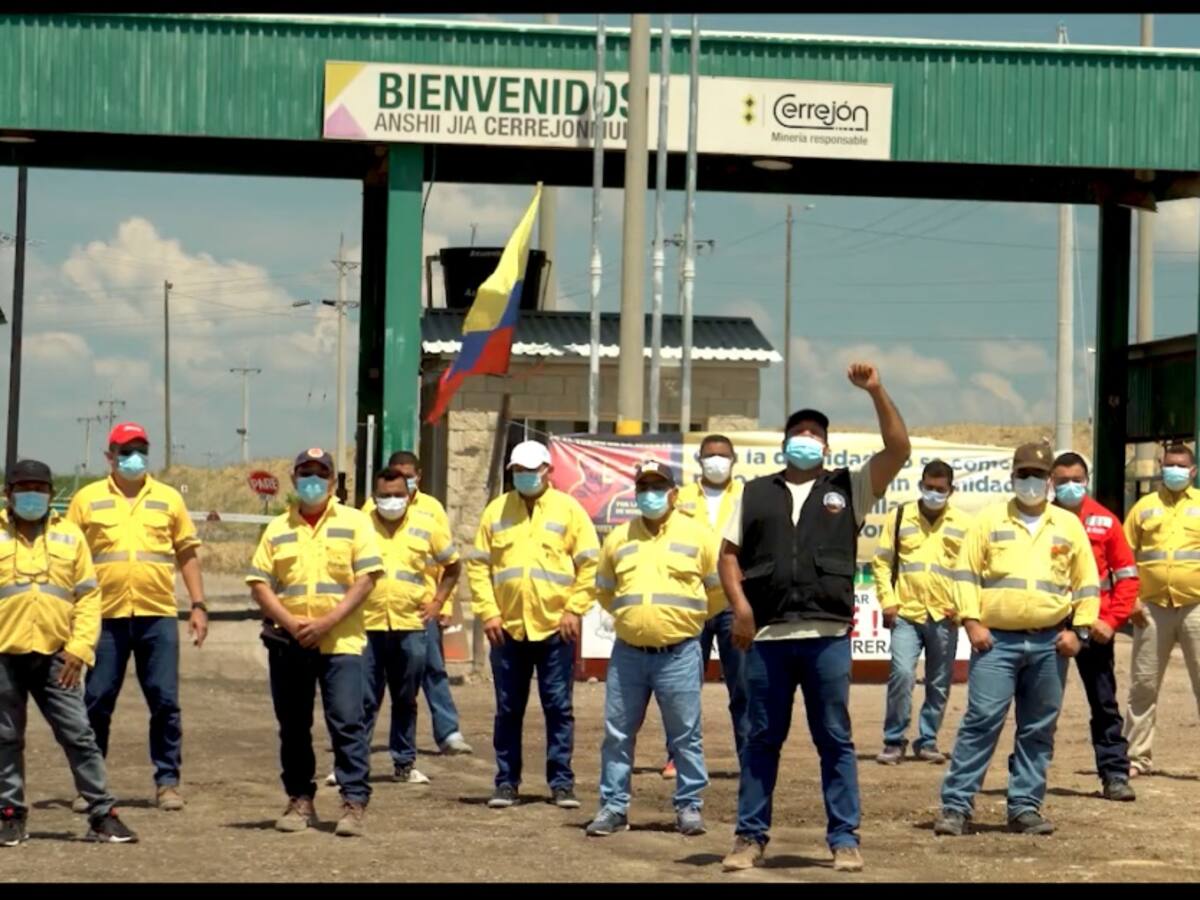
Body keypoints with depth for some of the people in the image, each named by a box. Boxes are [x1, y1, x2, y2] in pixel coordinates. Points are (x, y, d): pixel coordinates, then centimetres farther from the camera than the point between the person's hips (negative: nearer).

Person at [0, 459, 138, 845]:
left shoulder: (69, 535, 10)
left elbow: (88, 596, 7)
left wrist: (80, 647, -3)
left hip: (55, 656, 1)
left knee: (79, 734, -1)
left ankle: (102, 815, 4)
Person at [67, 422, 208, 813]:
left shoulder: (168, 498, 10)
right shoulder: (87, 499, 6)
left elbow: (187, 554, 12)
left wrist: (198, 606, 5)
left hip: (158, 615, 1)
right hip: (106, 616, -1)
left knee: (165, 702, 1)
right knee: (97, 702, 3)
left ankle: (167, 781, 10)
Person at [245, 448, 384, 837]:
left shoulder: (354, 523, 5)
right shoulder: (277, 529, 13)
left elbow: (366, 578, -4)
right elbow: (259, 583, 6)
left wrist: (328, 622, -13)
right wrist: (291, 623, -10)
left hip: (340, 643, -3)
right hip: (288, 644, 3)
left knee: (347, 722, -9)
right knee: (293, 727, 7)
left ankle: (355, 802, -8)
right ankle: (300, 800, 15)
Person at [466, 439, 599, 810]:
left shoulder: (568, 509, 2)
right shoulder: (496, 511, 7)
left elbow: (590, 564, 0)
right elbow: (477, 565, 6)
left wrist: (574, 609, -8)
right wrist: (487, 612, -4)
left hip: (555, 628, -2)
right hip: (508, 627, 2)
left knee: (559, 709, 3)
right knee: (508, 710, 7)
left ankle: (561, 783, 9)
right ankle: (506, 782, 13)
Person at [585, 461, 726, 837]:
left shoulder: (697, 535, 1)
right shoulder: (619, 538, 9)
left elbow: (720, 589, 10)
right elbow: (604, 590, 24)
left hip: (679, 654, -3)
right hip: (628, 654, 3)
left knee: (685, 736, 2)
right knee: (617, 734, 6)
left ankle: (689, 806, 11)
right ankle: (613, 806, 14)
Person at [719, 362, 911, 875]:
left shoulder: (849, 488, 10)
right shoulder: (756, 493, 14)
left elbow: (898, 451, -1)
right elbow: (729, 555, 12)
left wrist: (876, 392, -7)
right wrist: (740, 605, -3)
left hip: (828, 636, -1)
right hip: (766, 637, 1)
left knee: (835, 740, 3)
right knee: (763, 739, 7)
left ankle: (844, 839, 8)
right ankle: (750, 837, 13)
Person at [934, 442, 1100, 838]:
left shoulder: (1069, 525, 11)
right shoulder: (990, 520, 6)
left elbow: (1087, 583, 12)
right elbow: (965, 573, 4)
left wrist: (1078, 630, 1)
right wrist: (972, 621, -7)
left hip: (1049, 645, 2)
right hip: (996, 641, -2)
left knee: (1039, 730, 6)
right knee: (981, 721, -8)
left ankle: (1025, 808, 13)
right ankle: (956, 806, -7)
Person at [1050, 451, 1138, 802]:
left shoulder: (1105, 521, 1)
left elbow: (1127, 575, 3)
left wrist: (1113, 620, -5)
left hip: (1094, 625, 1)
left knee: (1104, 703, 4)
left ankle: (1115, 775, 8)